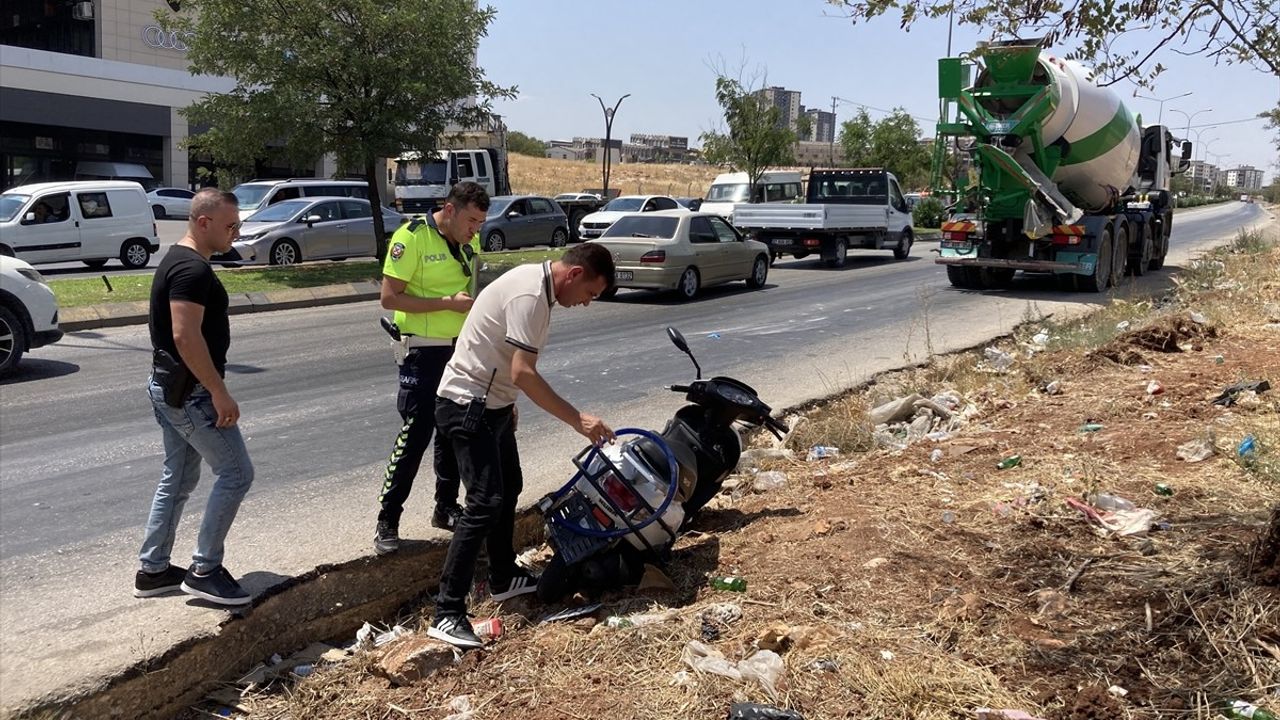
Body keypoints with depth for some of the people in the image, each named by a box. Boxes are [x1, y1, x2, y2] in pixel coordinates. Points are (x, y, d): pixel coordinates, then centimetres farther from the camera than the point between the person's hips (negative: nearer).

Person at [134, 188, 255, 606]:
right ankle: (204, 570, 4)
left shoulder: (177, 260, 14)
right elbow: (186, 336, -27)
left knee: (178, 479, 16)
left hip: (169, 387, 11)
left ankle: (153, 570, 24)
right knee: (235, 473, -4)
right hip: (191, 391, -11)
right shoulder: (194, 269, -19)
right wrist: (220, 393, -24)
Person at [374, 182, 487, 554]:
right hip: (425, 351, -7)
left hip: (461, 349, 7)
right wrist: (448, 303, -23)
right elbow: (390, 297, -18)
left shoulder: (470, 241, 7)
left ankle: (446, 507, 29)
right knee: (415, 436, -6)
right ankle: (387, 521, 5)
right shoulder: (412, 237, -15)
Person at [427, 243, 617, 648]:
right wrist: (577, 420, -27)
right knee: (485, 503, -14)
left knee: (509, 488, 20)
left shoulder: (535, 281, 8)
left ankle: (504, 578, 36)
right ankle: (447, 615, -10)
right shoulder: (530, 295, -23)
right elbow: (523, 374, -29)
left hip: (491, 403, 11)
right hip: (468, 406, -11)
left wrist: (508, 404, 26)